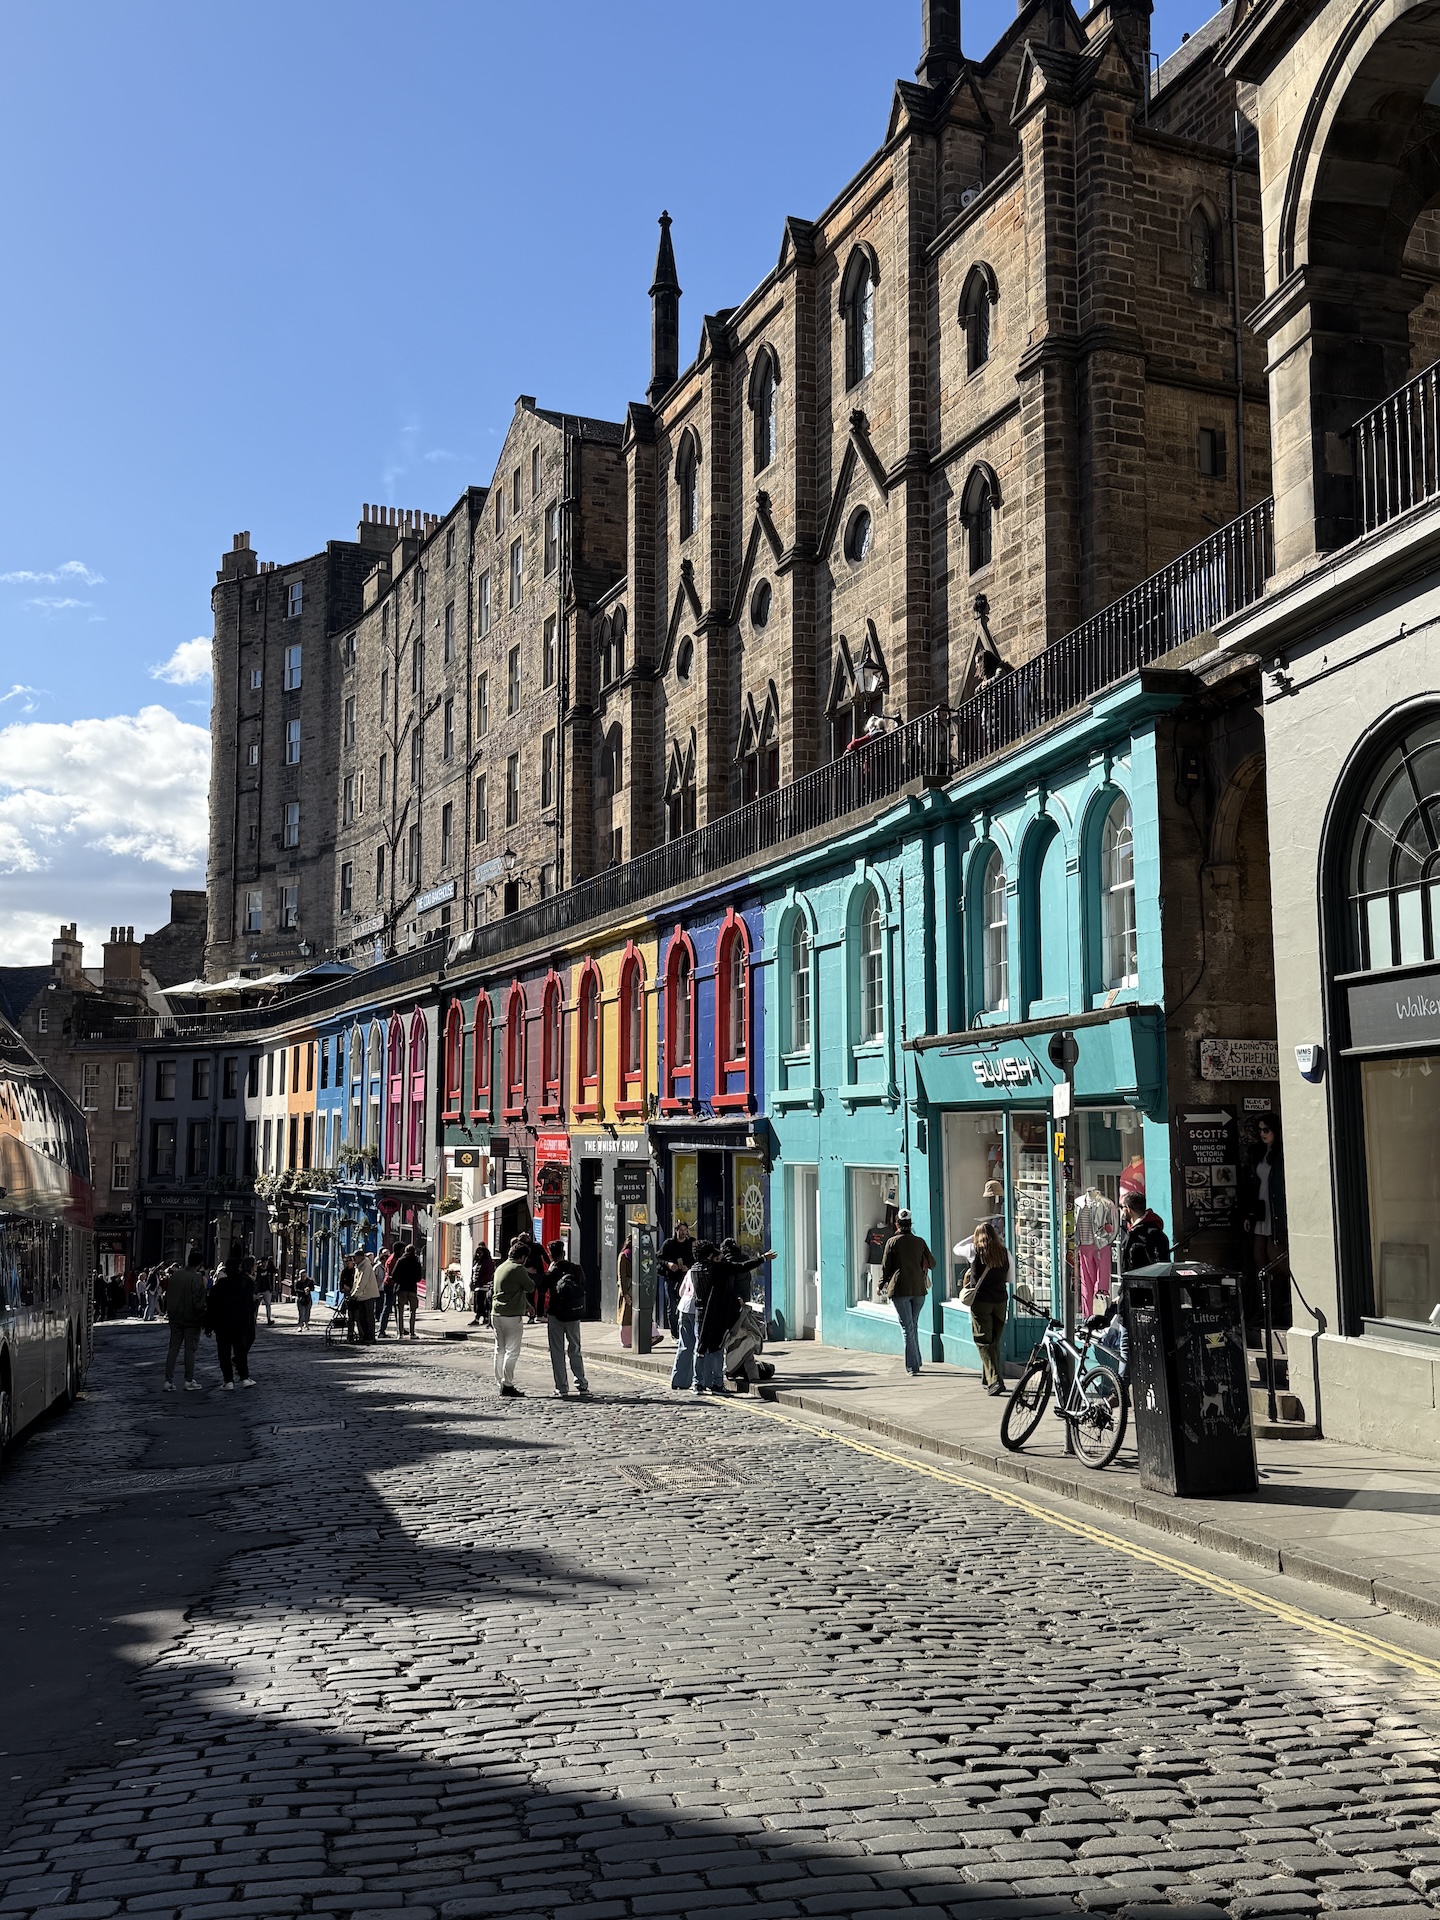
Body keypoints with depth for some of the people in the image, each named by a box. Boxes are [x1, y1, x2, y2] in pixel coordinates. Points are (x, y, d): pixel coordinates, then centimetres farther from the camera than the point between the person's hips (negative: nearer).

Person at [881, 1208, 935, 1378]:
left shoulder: (892, 1242, -3)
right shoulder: (919, 1242, 6)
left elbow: (886, 1266, 0)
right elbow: (931, 1263, 14)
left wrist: (882, 1284, 15)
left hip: (900, 1289, -3)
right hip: (919, 1288, 3)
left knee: (908, 1328, -4)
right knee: (914, 1325, 19)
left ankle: (913, 1367, -10)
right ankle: (915, 1362, 22)